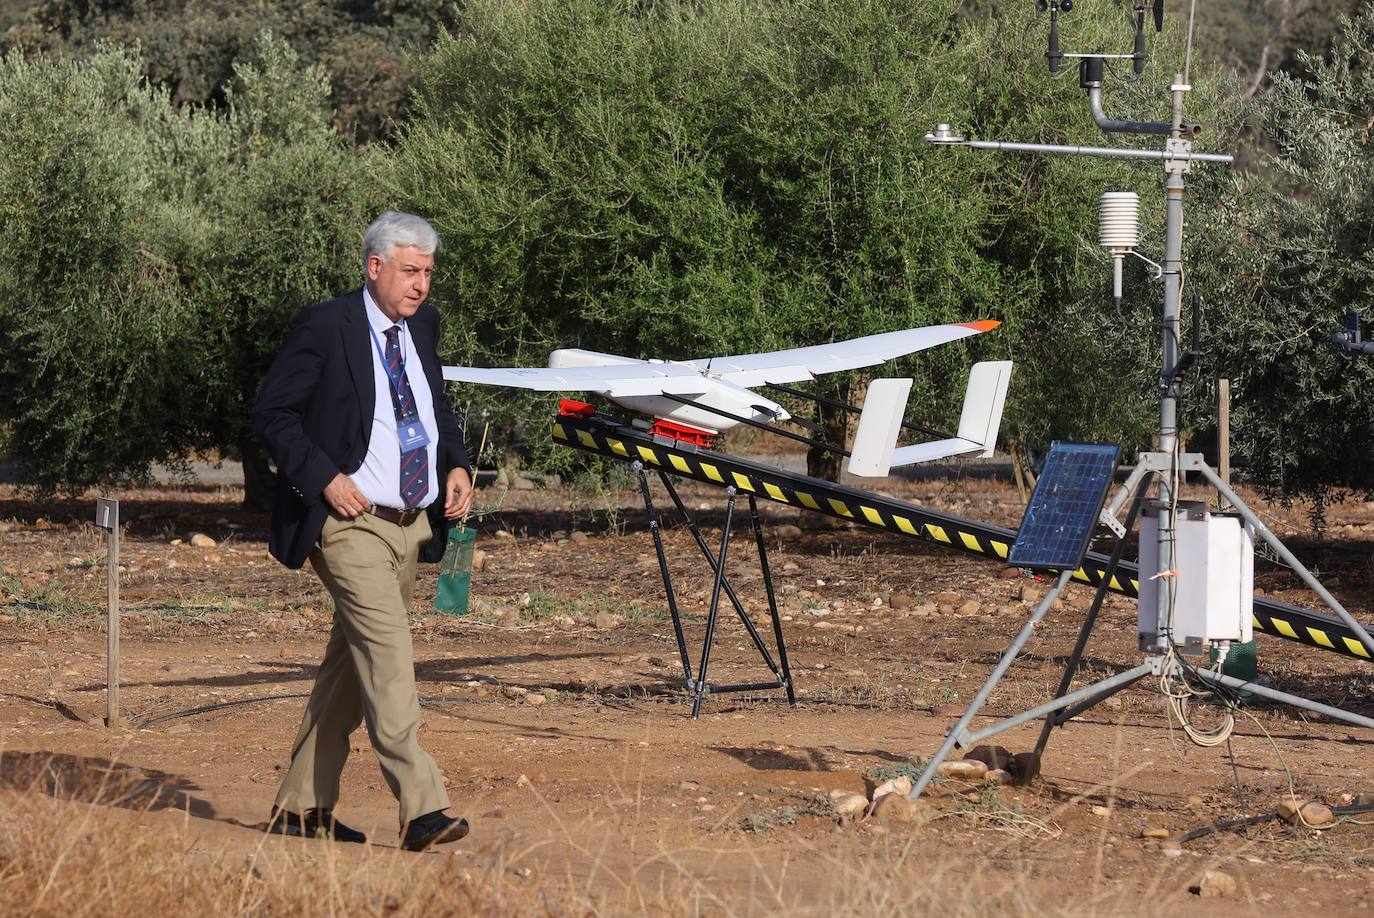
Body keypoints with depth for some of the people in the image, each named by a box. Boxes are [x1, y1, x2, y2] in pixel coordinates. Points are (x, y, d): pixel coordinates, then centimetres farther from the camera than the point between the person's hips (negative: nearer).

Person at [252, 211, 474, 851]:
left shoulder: (421, 325, 11)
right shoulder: (325, 327, -10)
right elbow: (271, 413, -8)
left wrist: (456, 464, 7)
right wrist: (324, 477, -18)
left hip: (411, 526, 8)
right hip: (352, 524, -8)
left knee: (350, 665, 12)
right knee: (387, 654, -18)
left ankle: (302, 808, 21)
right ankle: (420, 808, -24)